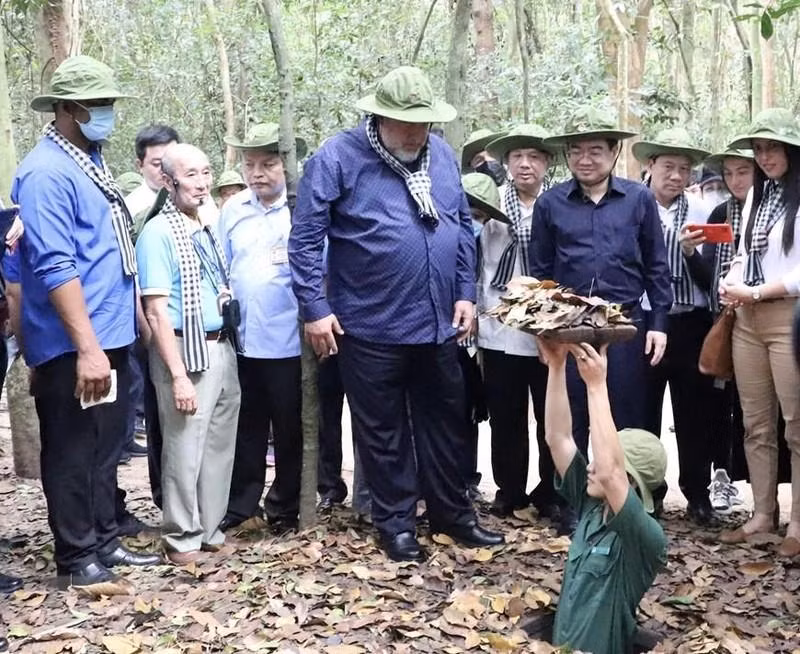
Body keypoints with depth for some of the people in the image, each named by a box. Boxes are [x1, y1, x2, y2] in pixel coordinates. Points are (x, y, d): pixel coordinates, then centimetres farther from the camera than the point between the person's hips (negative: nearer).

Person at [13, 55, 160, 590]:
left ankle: (104, 541, 29)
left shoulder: (93, 161, 13)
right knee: (73, 453, 3)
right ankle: (77, 559, 16)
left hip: (111, 335, 9)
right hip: (72, 346, -9)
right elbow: (55, 268, -22)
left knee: (105, 446, 17)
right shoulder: (46, 173, -16)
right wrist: (86, 348, -25)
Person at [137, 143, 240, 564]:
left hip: (222, 348, 8)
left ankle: (210, 531, 28)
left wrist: (227, 297, 5)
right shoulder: (158, 233, -12)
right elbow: (156, 311, -17)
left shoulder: (209, 230, 11)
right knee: (185, 449, 2)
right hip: (187, 351, -8)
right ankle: (183, 540, 17)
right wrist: (179, 374, -20)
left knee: (219, 447, 14)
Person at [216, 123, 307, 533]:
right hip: (241, 339, 4)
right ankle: (239, 503, 27)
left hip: (288, 340, -3)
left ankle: (285, 508, 23)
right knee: (246, 426, 14)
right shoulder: (232, 210, 8)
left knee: (289, 429, 8)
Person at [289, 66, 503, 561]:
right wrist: (316, 308, -13)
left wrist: (465, 293, 8)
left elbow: (463, 226, 13)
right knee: (383, 431, 9)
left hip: (438, 324, 5)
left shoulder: (441, 155, 6)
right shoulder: (338, 159, -10)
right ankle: (396, 522, 25)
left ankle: (451, 511, 33)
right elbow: (306, 237, -10)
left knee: (445, 422, 16)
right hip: (371, 328, -5)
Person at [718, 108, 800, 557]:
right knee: (756, 424, 11)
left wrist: (754, 293, -13)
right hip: (748, 321, 7)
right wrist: (730, 285, -1)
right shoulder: (758, 193, 14)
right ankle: (762, 514, 21)